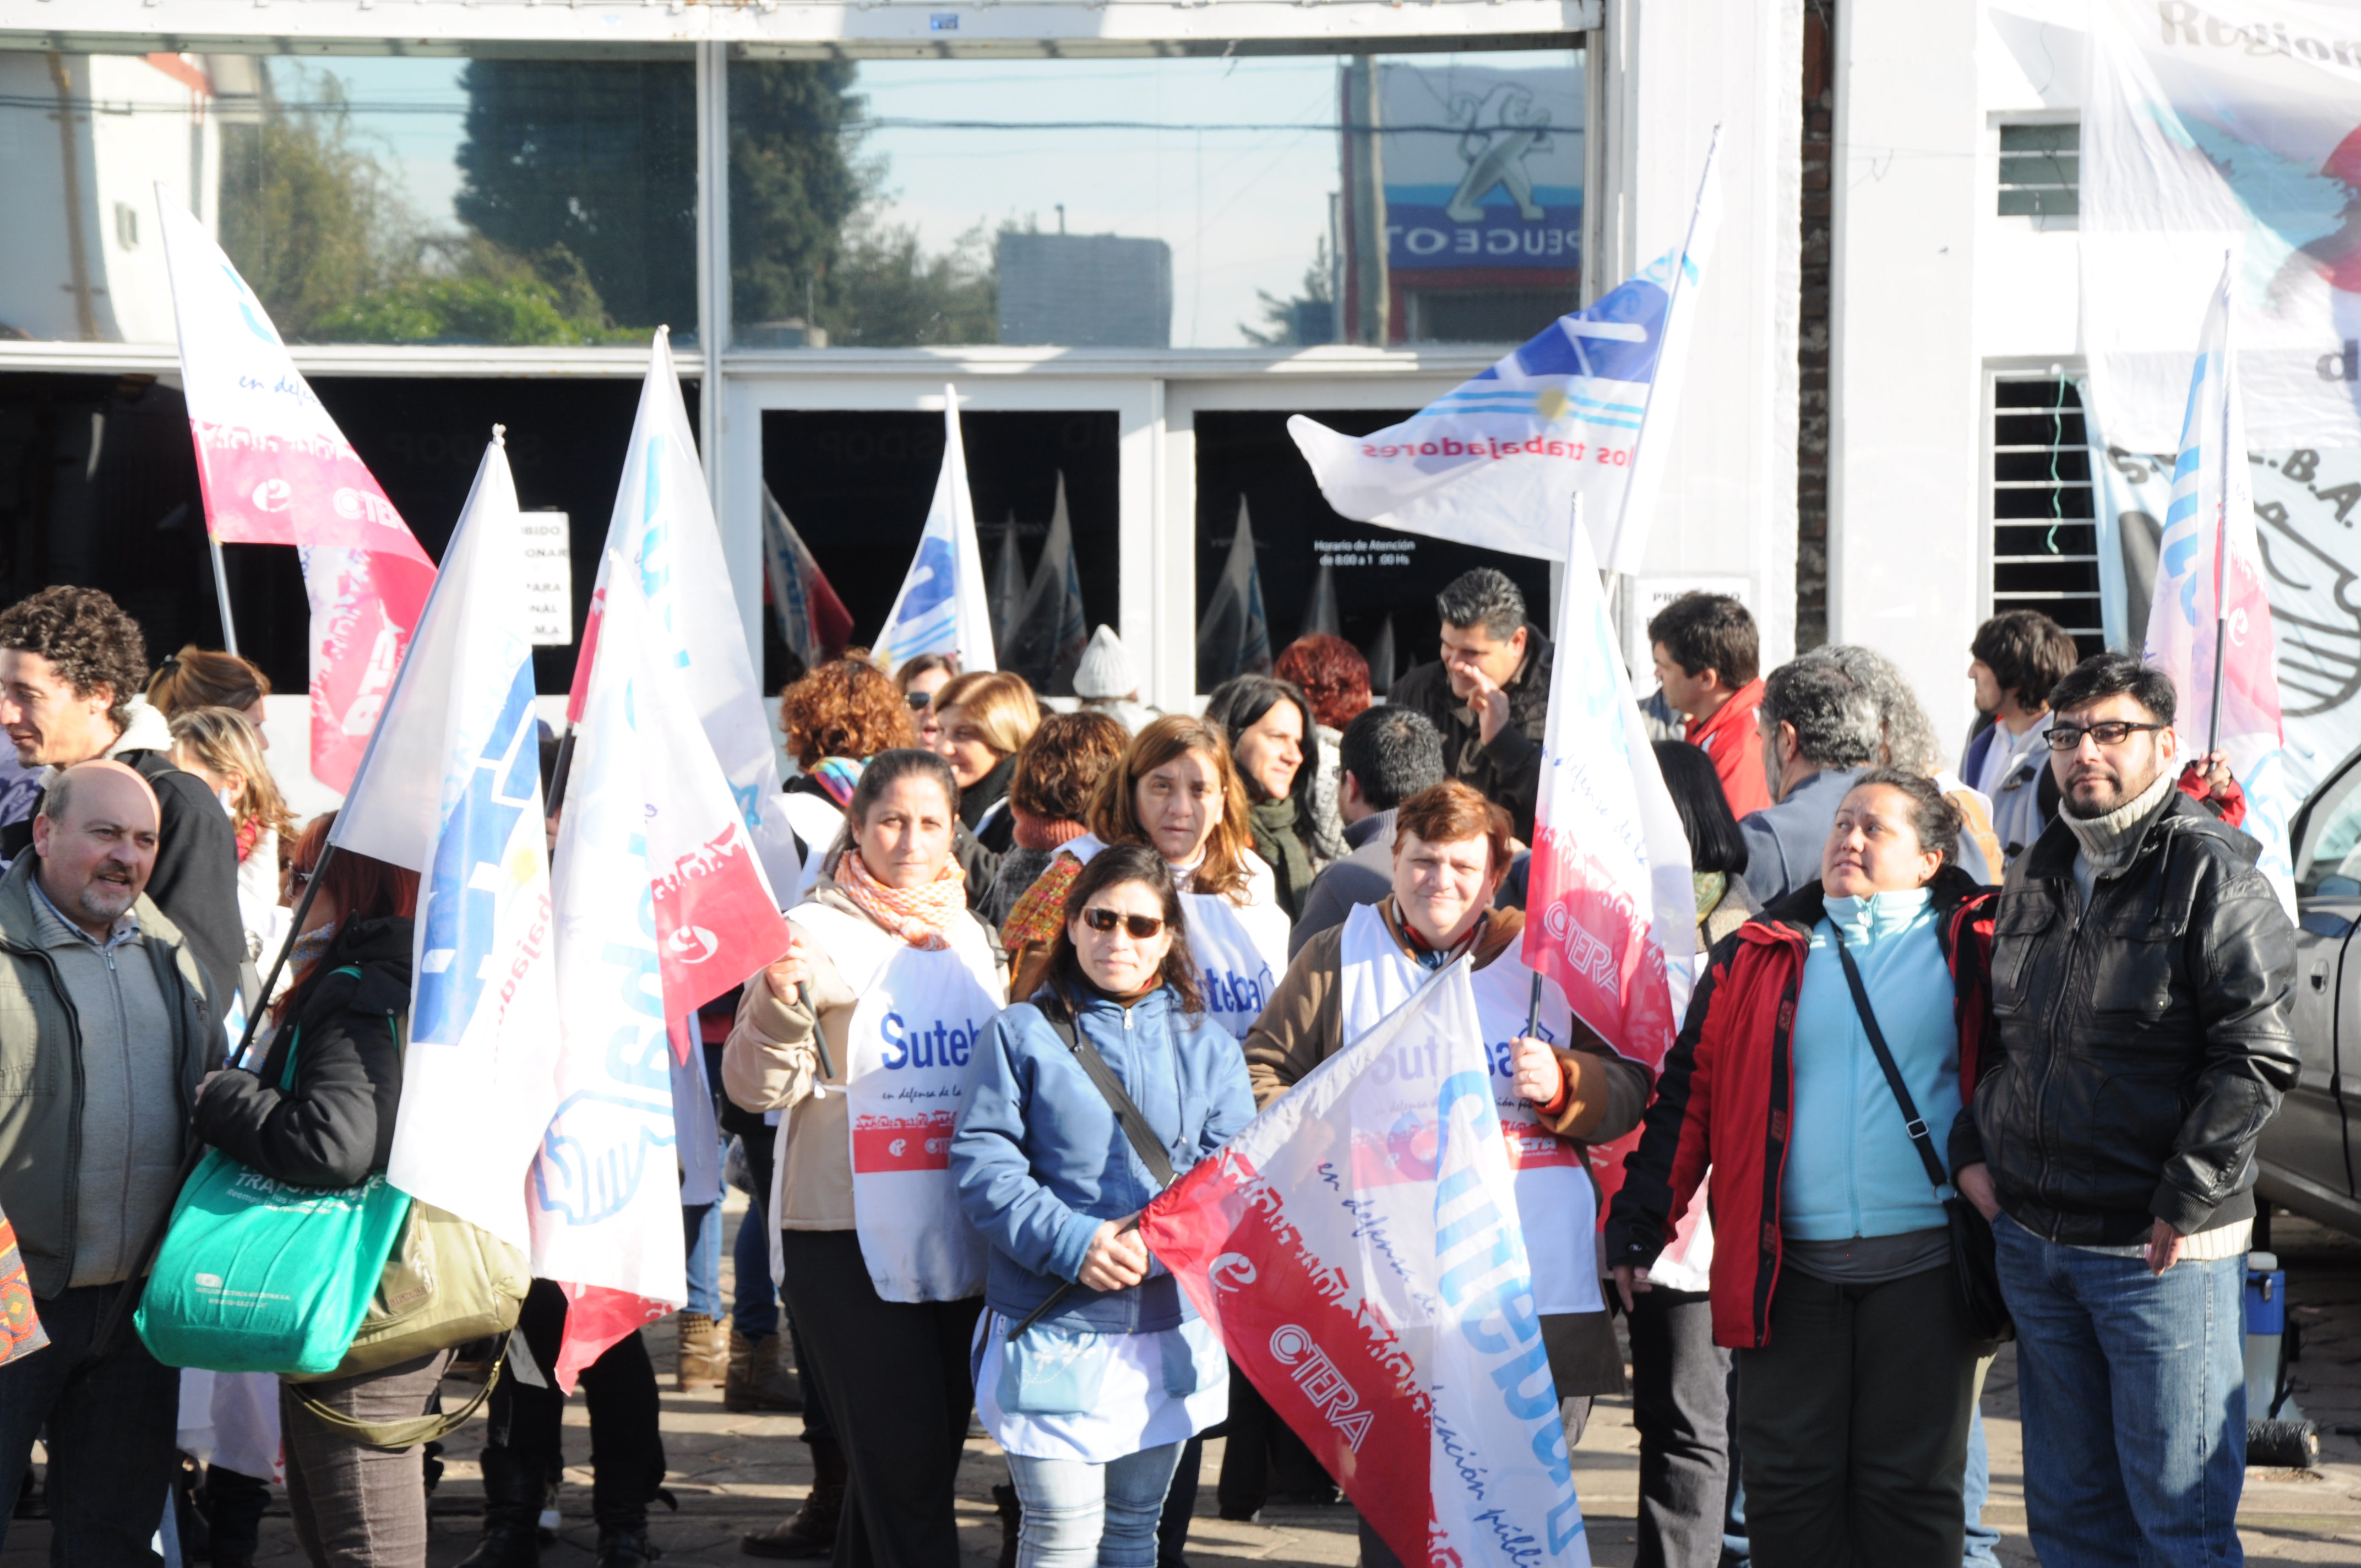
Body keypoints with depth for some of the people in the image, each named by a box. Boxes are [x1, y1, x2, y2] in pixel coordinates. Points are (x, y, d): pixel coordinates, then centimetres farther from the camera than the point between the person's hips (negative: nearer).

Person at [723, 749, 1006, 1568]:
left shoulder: (971, 936, 12)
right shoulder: (816, 933, -6)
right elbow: (758, 1087, -13)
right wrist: (778, 1007, -30)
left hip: (957, 1240, 6)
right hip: (849, 1238, -6)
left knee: (930, 1459, 13)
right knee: (902, 1466, -9)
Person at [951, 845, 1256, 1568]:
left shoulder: (1208, 1048, 9)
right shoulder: (1023, 1034, 0)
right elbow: (981, 1163, -8)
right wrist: (1071, 1241, -20)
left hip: (1169, 1327, 4)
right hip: (1051, 1334, -4)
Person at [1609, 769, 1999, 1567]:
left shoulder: (1972, 948, 5)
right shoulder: (1758, 955, 10)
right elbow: (1687, 1094, 9)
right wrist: (1638, 1225, 4)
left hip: (1922, 1266, -1)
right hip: (1788, 1269, 2)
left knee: (1912, 1484, 4)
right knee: (1787, 1482, 3)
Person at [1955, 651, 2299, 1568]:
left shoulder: (2210, 870, -8)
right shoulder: (2037, 873, 14)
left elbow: (2256, 1056, -13)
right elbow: (1994, 1030, 24)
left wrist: (2183, 1203, -16)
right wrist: (1973, 1148, 9)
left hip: (2160, 1251, -7)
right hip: (2030, 1241, 7)